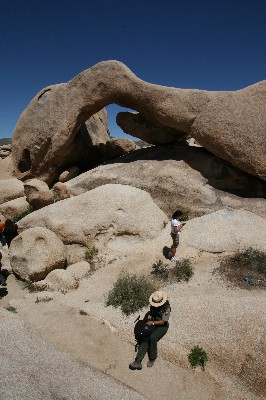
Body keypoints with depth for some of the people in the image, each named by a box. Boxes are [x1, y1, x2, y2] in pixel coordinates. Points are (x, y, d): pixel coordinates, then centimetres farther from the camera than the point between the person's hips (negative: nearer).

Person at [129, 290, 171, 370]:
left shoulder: (166, 308, -22)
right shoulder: (153, 304, -3)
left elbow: (163, 321, -19)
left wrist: (152, 322, -21)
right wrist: (149, 317, -6)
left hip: (162, 326, -5)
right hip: (153, 324, 6)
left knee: (152, 337, -30)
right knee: (144, 339, -15)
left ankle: (152, 358, -6)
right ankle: (138, 362, -19)